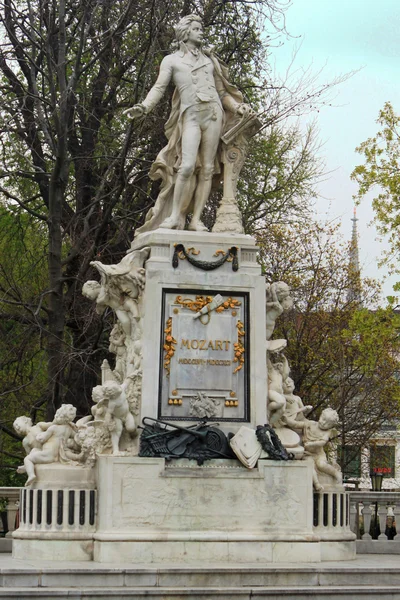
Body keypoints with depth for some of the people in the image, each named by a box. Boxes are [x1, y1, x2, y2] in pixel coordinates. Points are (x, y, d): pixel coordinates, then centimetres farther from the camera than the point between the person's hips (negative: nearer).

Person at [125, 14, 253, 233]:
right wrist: (144, 107, -17)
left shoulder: (208, 59, 23)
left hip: (213, 113, 3)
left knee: (207, 169, -5)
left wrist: (237, 107, 7)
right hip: (190, 116, -3)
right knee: (187, 166, -20)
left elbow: (221, 91, 23)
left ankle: (196, 219, -6)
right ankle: (175, 216, -15)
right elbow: (159, 87, 1)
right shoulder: (171, 60, 13)